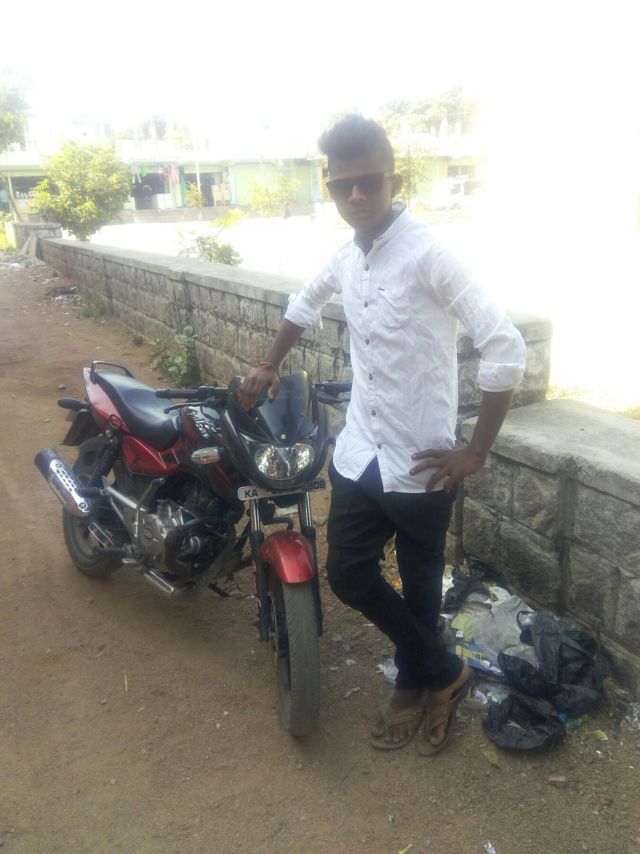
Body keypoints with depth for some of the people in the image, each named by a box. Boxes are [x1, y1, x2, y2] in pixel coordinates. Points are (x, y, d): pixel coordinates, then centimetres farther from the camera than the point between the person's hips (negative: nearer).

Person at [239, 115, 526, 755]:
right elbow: (306, 302, 27)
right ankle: (442, 672, 31)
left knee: (420, 585, 11)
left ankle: (415, 684, 39)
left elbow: (505, 347, -22)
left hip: (419, 462, -6)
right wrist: (270, 366, 30)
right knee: (348, 575, 11)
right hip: (359, 453, 7)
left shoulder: (427, 256, -17)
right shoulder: (347, 257, 5)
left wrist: (476, 451, -18)